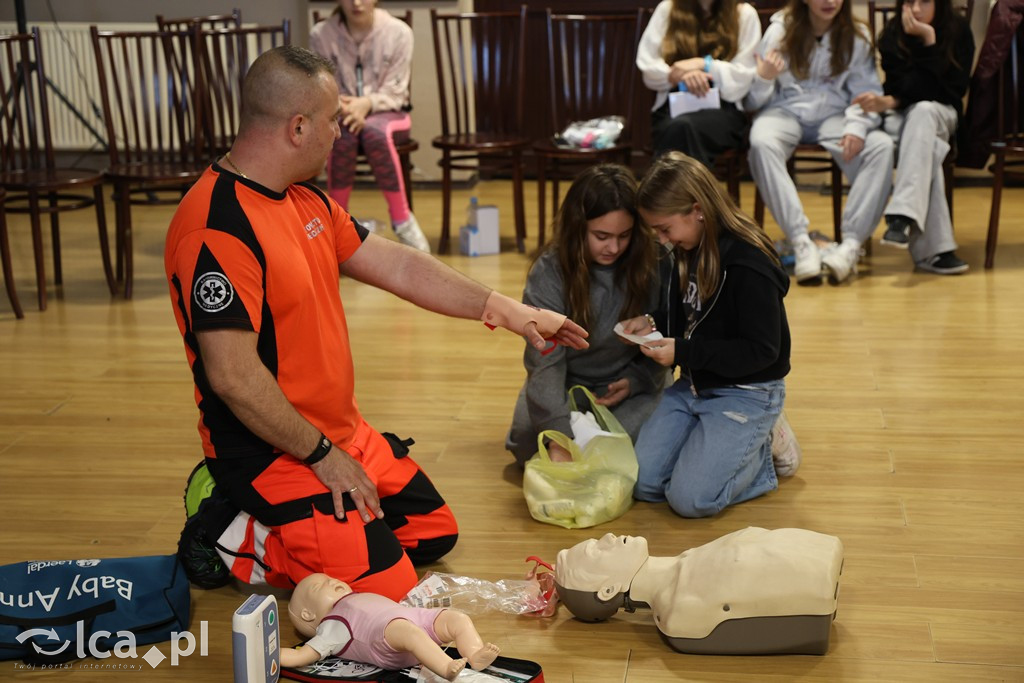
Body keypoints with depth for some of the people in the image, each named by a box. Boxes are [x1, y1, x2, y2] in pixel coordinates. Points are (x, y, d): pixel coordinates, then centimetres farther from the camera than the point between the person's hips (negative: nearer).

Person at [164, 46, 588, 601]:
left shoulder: (306, 201, 7)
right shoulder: (217, 229, -25)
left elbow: (398, 267, 11)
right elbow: (233, 376, -27)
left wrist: (510, 312, 9)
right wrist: (322, 456, -17)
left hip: (344, 433, 10)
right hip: (274, 452, -10)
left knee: (435, 533, 18)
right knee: (385, 591, -15)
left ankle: (263, 517, 20)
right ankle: (233, 540, 4)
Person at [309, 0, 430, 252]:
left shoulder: (398, 32, -10)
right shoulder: (321, 33, -8)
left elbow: (395, 92, -10)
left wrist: (367, 103, -29)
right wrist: (338, 104, -27)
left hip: (387, 113, -1)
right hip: (341, 114, 1)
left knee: (374, 132, -37)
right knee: (343, 134, -36)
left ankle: (401, 218, -26)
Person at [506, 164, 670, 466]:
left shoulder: (652, 263, -17)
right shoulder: (549, 272, -20)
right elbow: (545, 361, -26)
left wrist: (635, 381, -21)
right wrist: (559, 437, -37)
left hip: (630, 381, 0)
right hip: (566, 384, 0)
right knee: (527, 440, -22)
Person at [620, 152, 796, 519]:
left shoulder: (748, 265, -23)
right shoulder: (690, 252, 4)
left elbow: (761, 351, -22)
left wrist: (684, 352, -25)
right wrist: (654, 322, -1)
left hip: (747, 394, -8)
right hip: (693, 385, 8)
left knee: (690, 498, -20)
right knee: (643, 484, -2)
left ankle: (761, 455, 8)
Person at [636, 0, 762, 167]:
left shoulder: (744, 14, 9)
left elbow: (746, 77, 1)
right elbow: (647, 66, 6)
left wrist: (703, 64, -12)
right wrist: (681, 75, -13)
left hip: (722, 108, -1)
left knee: (684, 126, -37)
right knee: (674, 128, -37)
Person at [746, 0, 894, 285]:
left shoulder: (855, 38, 6)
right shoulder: (780, 31, 1)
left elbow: (867, 92, 3)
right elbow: (755, 101, 1)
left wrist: (857, 126, -18)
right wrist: (763, 78, -23)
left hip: (834, 115, 2)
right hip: (786, 111, -2)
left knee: (882, 146, -28)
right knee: (761, 142, -37)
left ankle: (851, 244, -29)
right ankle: (801, 243, -38)